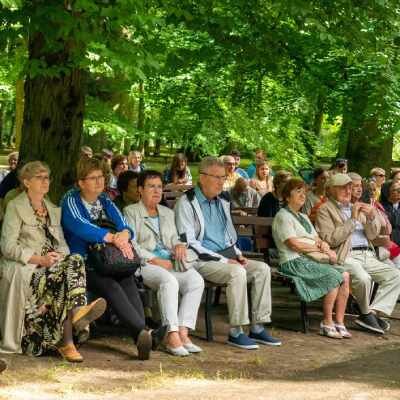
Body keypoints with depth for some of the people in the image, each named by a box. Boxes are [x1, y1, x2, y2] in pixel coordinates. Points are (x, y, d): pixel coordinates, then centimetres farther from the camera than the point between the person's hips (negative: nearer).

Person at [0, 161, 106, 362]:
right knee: (61, 275, -34)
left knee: (74, 261, -29)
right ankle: (66, 341, -43)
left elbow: (62, 243, 18)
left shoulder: (53, 209, 23)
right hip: (24, 267, -5)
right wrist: (40, 259, -18)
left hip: (53, 264, 5)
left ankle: (76, 312, -48)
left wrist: (61, 256, -7)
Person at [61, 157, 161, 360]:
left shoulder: (105, 202, 19)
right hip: (82, 265, -5)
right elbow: (80, 227, -19)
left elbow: (125, 226, 5)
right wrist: (114, 238, -28)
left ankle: (140, 336, -46)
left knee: (128, 280, -29)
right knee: (110, 286, -34)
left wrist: (124, 235, -21)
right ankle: (143, 333, -50)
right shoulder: (71, 201, 1)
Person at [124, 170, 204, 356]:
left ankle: (183, 332, -31)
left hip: (170, 263, 6)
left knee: (196, 280, -25)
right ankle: (172, 336, -40)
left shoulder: (168, 213, 28)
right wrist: (154, 260, -13)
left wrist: (179, 244, 2)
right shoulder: (130, 212, 9)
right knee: (169, 281, -37)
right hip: (145, 264, -5)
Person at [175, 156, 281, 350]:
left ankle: (258, 328, -12)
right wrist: (222, 260, -17)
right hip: (202, 261, -8)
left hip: (226, 256, 8)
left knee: (262, 268, -13)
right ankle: (236, 332, -25)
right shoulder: (187, 203, -7)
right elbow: (189, 242, -15)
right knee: (237, 272, -32)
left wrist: (237, 254, 6)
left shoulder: (222, 203, 19)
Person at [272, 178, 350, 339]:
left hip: (311, 260, 8)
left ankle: (339, 323, -11)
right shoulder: (283, 216, -3)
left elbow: (316, 238, 18)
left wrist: (323, 244, -7)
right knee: (334, 276, -25)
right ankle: (327, 323, -16)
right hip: (294, 262, -8)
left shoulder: (303, 217, 26)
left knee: (344, 275, -13)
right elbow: (294, 244, -14)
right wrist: (321, 249, -10)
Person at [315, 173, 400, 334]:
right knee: (363, 278, -34)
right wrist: (353, 219, -12)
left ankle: (375, 312, -14)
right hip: (346, 257, -7)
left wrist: (371, 217, -1)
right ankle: (366, 313, -9)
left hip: (367, 255, 7)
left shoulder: (356, 207, 25)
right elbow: (331, 239, -11)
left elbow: (372, 235, 19)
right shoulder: (325, 210, 3)